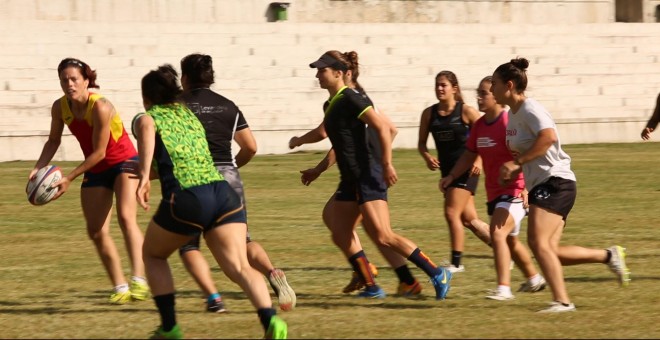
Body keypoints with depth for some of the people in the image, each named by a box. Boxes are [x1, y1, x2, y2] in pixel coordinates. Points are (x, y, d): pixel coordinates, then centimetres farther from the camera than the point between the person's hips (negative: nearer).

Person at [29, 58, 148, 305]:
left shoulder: (100, 107, -28)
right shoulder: (60, 107, -8)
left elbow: (99, 152, -23)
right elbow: (53, 141, 9)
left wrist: (69, 178, -22)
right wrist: (39, 168, -6)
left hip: (124, 163, -7)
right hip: (95, 171, 7)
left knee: (125, 216, -27)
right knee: (96, 232, -1)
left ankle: (138, 280, -36)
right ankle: (119, 287, 9)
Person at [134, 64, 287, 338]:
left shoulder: (148, 117, 12)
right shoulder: (189, 114, 28)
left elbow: (147, 126, -13)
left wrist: (144, 175, -21)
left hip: (186, 200, -4)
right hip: (224, 192, 4)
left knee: (153, 255, 23)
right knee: (239, 267, -7)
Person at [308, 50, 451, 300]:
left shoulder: (351, 99, -13)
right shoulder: (330, 105, 15)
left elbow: (382, 128, -21)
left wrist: (387, 164, -28)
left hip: (368, 175, -10)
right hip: (350, 179, 10)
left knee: (383, 237, -14)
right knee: (340, 236, 4)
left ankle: (437, 274, -8)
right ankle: (371, 288, 10)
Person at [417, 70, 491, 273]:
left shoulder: (466, 111, -9)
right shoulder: (429, 114, 4)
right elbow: (421, 143, 9)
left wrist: (479, 159, -18)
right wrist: (427, 157, -11)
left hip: (467, 170, -6)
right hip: (447, 170, 6)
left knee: (452, 213, -14)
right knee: (468, 219, 10)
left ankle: (456, 263, -6)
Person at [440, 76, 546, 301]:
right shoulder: (479, 126, 7)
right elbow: (469, 155, 16)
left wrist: (527, 187, -29)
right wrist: (452, 176, 2)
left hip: (514, 191, -9)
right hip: (494, 193, 9)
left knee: (498, 233, -23)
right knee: (509, 240, 22)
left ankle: (503, 288, -24)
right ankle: (534, 279, 41)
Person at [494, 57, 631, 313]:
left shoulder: (530, 110, -12)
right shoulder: (513, 114, 17)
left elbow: (548, 137, -30)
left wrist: (517, 162, -27)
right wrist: (511, 168, 12)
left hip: (555, 181, -10)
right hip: (541, 186, 10)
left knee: (538, 242, -22)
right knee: (549, 251, 5)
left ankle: (562, 301, -25)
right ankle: (609, 256, 15)